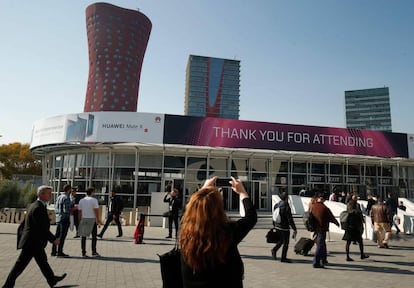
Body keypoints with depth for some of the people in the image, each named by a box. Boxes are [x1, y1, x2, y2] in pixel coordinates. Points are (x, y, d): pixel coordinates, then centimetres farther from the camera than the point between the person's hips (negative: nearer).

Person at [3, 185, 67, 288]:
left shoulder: (35, 205, 9)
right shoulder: (38, 208, -22)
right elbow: (43, 228, -24)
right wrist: (54, 239, -17)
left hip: (35, 242, 11)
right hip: (33, 243, -11)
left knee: (43, 261, 17)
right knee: (21, 264, 1)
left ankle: (52, 279, 27)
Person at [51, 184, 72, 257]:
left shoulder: (59, 197, 13)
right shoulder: (66, 198, -15)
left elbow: (55, 208, 17)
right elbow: (66, 210, -20)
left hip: (58, 218, 9)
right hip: (64, 219, -9)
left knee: (57, 235, 14)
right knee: (62, 236, -2)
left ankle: (54, 251, 20)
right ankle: (59, 252, 2)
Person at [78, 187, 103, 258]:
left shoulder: (81, 200, 8)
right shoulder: (94, 200, -7)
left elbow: (80, 212, 10)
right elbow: (96, 211, -10)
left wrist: (80, 221, 16)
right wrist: (98, 220, -5)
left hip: (83, 219, 4)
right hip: (92, 220, -4)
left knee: (83, 236, 6)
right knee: (94, 236, 5)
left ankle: (83, 253, 8)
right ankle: (94, 252, 5)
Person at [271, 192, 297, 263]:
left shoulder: (276, 205, 4)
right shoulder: (286, 207, -19)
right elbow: (290, 219, -19)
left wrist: (274, 225, 22)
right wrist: (294, 229, -13)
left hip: (277, 226, 7)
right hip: (284, 228, -7)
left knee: (281, 240, 24)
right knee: (285, 243, 6)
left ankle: (274, 250, 8)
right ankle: (283, 258, 11)